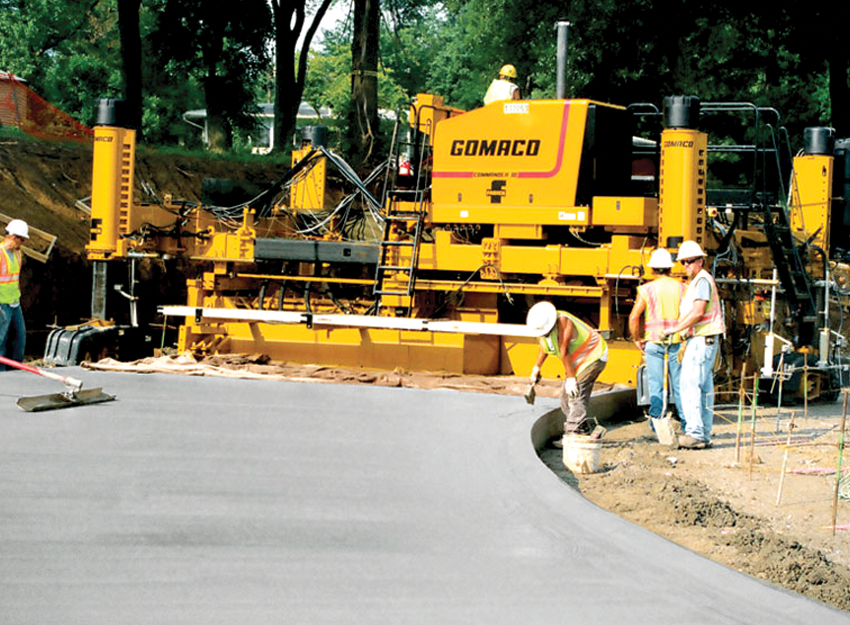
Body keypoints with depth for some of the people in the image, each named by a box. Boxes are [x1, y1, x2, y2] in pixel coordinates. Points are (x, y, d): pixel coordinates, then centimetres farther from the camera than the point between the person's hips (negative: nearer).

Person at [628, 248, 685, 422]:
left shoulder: (646, 289, -2)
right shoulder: (681, 288, 3)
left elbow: (633, 317, -6)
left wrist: (637, 339, 6)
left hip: (653, 340, -1)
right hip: (677, 341, 1)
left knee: (655, 383, 2)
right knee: (679, 384, 8)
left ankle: (656, 419, -3)